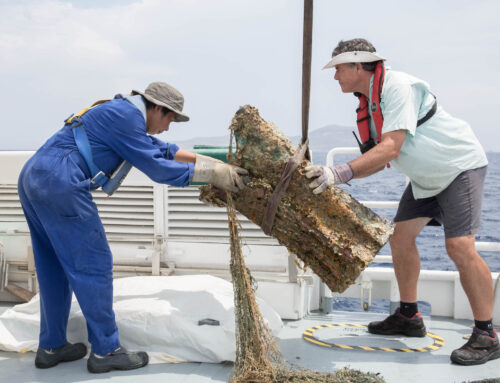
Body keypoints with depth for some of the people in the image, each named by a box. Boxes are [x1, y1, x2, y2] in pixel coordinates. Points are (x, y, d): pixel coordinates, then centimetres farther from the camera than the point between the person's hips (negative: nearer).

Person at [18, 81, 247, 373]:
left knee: (55, 269, 17)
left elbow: (162, 149, 29)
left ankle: (52, 347, 26)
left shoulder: (121, 112, 23)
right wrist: (211, 174, -3)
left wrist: (211, 162, 28)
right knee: (93, 266, -2)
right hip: (60, 184, -11)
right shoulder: (126, 115, -8)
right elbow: (156, 167, -9)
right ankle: (106, 351, 6)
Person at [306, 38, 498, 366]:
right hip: (426, 176, 10)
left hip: (460, 166, -9)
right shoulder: (369, 101, 4)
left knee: (459, 246, -18)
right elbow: (379, 159, 3)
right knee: (401, 237, 6)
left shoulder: (398, 87, -25)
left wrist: (341, 173, -40)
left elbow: (391, 147, -34)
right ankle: (409, 317, 20)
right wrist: (332, 177, -8)